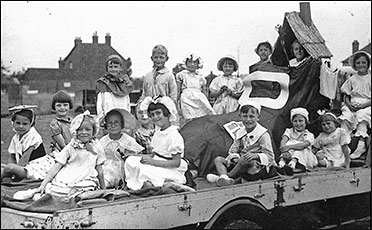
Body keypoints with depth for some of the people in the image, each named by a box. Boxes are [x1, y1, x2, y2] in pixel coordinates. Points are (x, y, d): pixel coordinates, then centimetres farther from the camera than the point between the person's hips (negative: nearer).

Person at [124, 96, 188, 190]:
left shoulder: (174, 136, -18)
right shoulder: (157, 133, 9)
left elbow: (176, 163, -21)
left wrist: (152, 161, -23)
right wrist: (148, 158, -7)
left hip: (172, 171, -9)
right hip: (157, 167, 9)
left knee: (143, 169, -29)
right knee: (130, 160, -4)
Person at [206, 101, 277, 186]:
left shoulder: (263, 134, -7)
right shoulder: (240, 133, 11)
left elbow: (270, 156, -11)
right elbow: (232, 151, 11)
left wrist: (256, 155, -30)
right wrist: (234, 157, -13)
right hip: (241, 164, 7)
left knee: (251, 162, -40)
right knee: (218, 159, -4)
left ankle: (229, 176, -23)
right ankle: (224, 177, -36)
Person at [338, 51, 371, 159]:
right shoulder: (351, 79, 15)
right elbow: (346, 96, 13)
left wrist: (362, 105, -16)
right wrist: (349, 104, -9)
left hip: (367, 106, -3)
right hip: (352, 106, 3)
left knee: (361, 115, -34)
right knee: (345, 116, -28)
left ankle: (361, 145, -39)